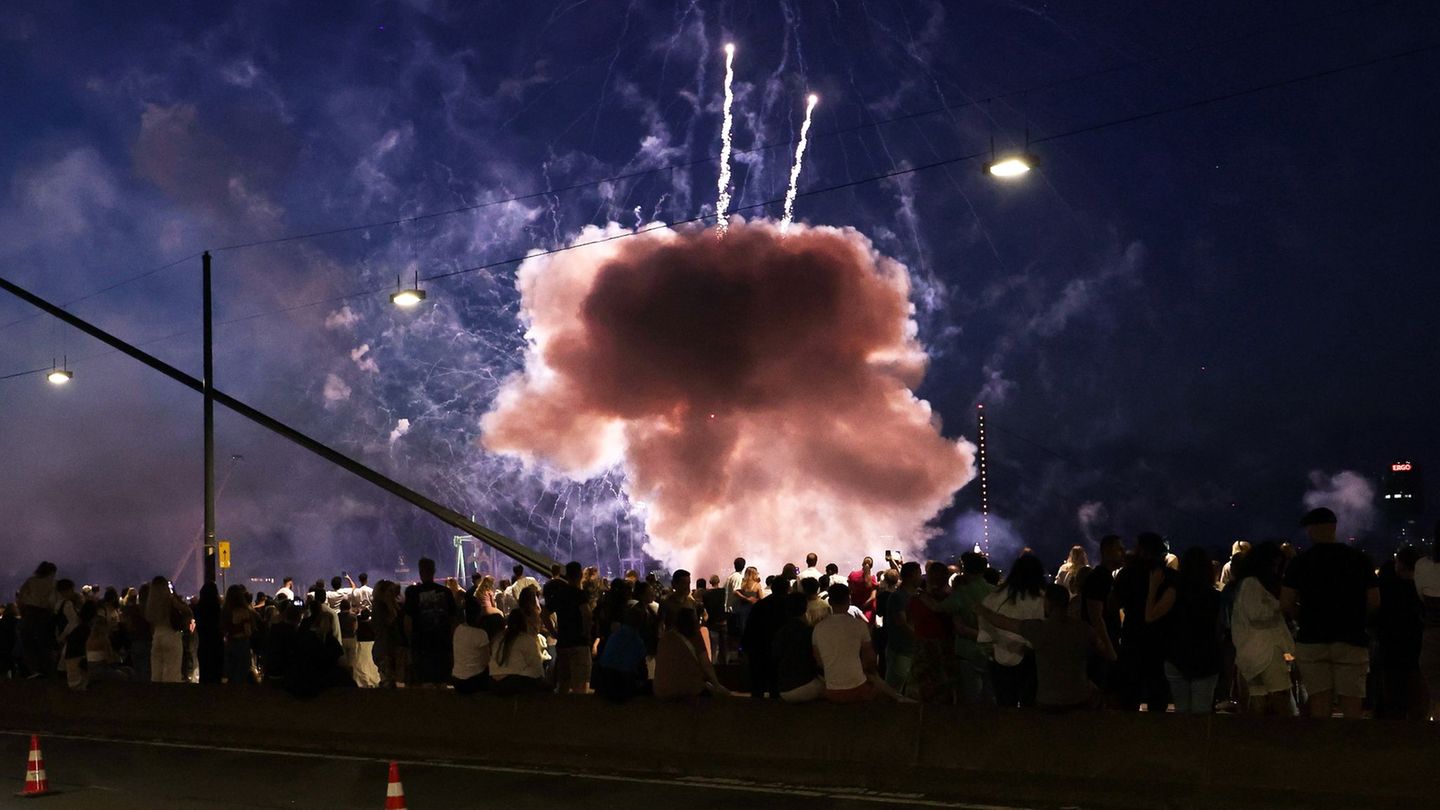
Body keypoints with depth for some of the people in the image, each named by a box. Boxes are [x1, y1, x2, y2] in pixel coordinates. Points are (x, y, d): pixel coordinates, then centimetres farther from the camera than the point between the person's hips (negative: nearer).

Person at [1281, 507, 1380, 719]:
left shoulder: (1300, 561, -2)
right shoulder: (1358, 558, 1)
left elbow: (1286, 603, -5)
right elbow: (1374, 601, 0)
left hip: (1312, 639, 0)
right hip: (1351, 640, 0)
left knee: (1319, 701, 3)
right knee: (1351, 702, 1)